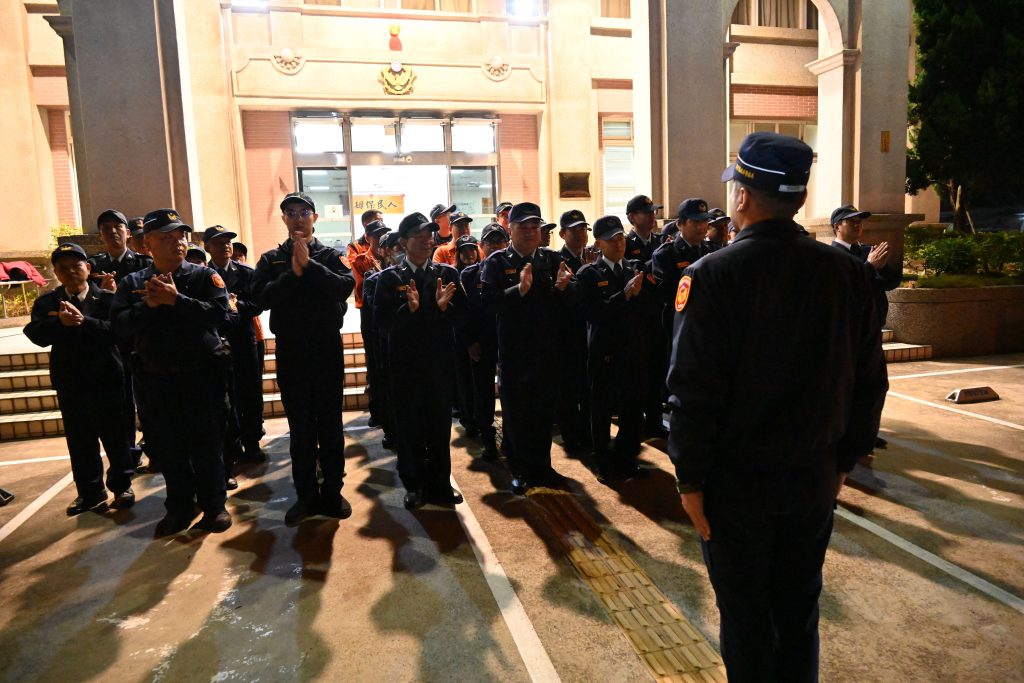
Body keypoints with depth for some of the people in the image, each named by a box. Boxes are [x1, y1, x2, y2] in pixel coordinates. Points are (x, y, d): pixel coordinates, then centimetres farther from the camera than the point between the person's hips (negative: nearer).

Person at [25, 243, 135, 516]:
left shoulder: (106, 298, -4)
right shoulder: (46, 302, 6)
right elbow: (36, 334, -10)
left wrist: (83, 321, -29)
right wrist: (60, 322, -28)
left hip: (106, 379, -3)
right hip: (69, 383, 3)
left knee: (115, 437, 7)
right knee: (80, 441, 12)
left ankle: (121, 485, 22)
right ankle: (90, 492, 24)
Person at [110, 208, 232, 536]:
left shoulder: (205, 276, -2)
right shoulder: (132, 282, 5)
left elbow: (218, 314, -17)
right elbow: (119, 325, -5)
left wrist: (176, 299, -22)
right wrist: (148, 305, -19)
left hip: (202, 376, -3)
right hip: (157, 380, 3)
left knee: (207, 447, 6)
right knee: (167, 448, 11)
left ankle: (213, 506, 21)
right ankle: (180, 507, 28)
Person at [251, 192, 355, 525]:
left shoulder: (330, 255, 4)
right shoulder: (271, 259, 6)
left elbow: (346, 285, -16)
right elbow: (260, 297, -10)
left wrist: (309, 265, -18)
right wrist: (294, 272, -17)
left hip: (327, 350, -1)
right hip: (290, 353, 1)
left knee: (330, 425, 7)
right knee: (300, 429, 8)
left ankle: (332, 492, 19)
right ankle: (306, 495, 20)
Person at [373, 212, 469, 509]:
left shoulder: (447, 273, 6)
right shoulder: (390, 277, 1)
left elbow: (462, 315, -1)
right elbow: (383, 321, -9)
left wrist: (444, 306, -20)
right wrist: (409, 308, -23)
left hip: (440, 362, 1)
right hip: (405, 364, -1)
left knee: (440, 427, 8)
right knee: (409, 428, 7)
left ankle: (440, 485, 21)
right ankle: (415, 486, 21)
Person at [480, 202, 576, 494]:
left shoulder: (552, 259, 6)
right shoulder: (496, 262, -5)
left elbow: (572, 299, -2)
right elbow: (488, 301, -19)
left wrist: (563, 286, -23)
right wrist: (519, 289, -32)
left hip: (547, 349, 3)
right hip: (513, 351, -3)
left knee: (544, 412, 13)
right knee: (515, 413, 9)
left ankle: (542, 466, 29)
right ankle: (520, 470, 24)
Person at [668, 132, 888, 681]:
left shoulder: (711, 276, -17)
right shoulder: (846, 272, -3)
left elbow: (693, 389, -19)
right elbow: (869, 380, 3)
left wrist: (691, 479, -9)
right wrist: (843, 458, 14)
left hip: (737, 482, -4)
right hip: (815, 477, 5)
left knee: (746, 616, 13)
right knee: (799, 610, 22)